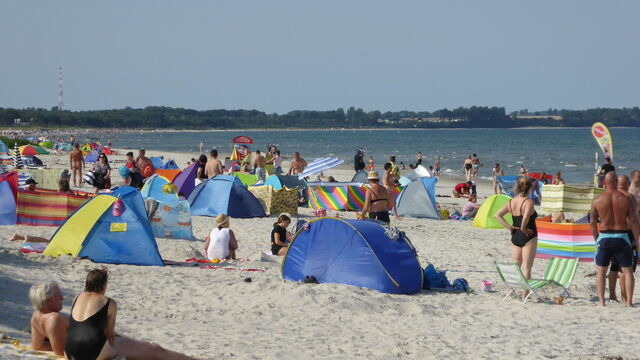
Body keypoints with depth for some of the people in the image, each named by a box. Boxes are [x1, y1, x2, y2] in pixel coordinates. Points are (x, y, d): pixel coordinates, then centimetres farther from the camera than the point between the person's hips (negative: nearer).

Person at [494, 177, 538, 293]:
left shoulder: (511, 202, 5)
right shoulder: (528, 201, -14)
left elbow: (497, 215, 2)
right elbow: (526, 216, -32)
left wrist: (509, 227, 0)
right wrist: (523, 228, -17)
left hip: (515, 238, 6)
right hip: (528, 238, -6)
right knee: (526, 268, -1)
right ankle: (525, 294, -1)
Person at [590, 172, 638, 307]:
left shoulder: (598, 200, -2)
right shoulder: (626, 198, -5)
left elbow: (592, 222, 1)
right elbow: (634, 220, -6)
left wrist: (596, 239, 13)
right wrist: (635, 240, 5)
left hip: (604, 237, 0)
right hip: (622, 237, 0)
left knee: (601, 270, 11)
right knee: (627, 270, 9)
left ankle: (601, 301, 3)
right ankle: (629, 302, 4)